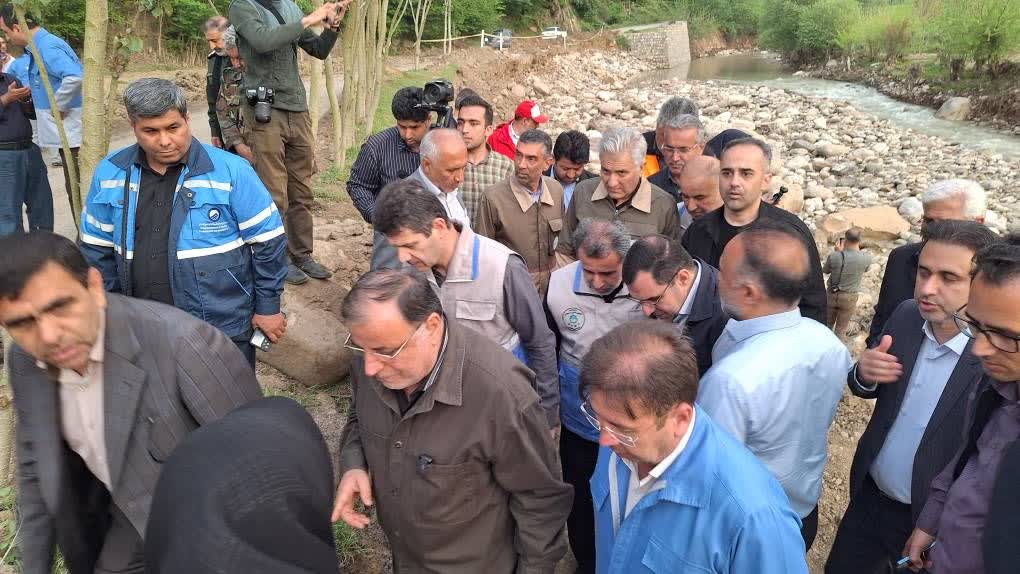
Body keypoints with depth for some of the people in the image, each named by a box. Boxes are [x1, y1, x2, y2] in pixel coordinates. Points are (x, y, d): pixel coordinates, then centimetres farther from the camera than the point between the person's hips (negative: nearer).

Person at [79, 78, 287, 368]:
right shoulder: (109, 173, 0)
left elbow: (267, 242, -7)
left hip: (223, 328, -4)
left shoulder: (231, 171, -13)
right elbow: (98, 250, 11)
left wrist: (268, 308, -4)